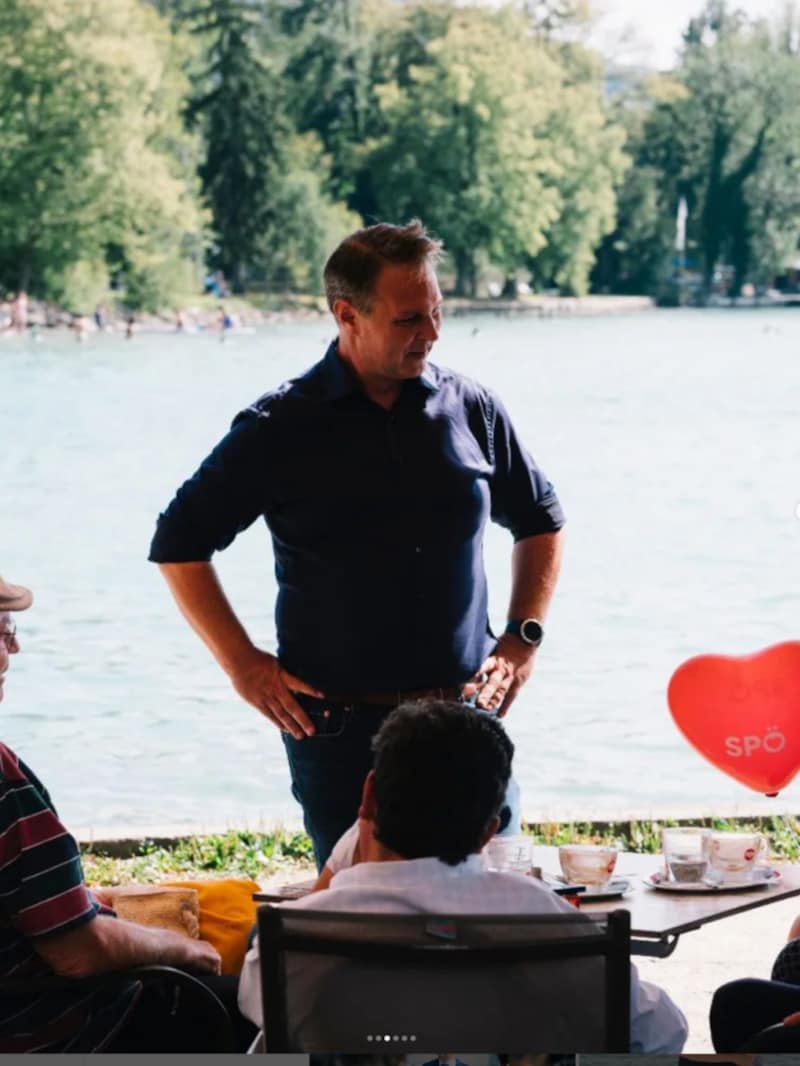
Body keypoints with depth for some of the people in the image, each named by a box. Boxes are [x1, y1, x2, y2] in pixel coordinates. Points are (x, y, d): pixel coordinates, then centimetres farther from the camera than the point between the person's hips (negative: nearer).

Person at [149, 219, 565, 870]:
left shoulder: (471, 408, 5)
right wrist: (243, 665, -3)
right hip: (340, 731, -2)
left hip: (465, 718, 2)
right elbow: (179, 543, 3)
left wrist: (524, 636, 9)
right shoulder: (280, 429, -3)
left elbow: (541, 521, 20)